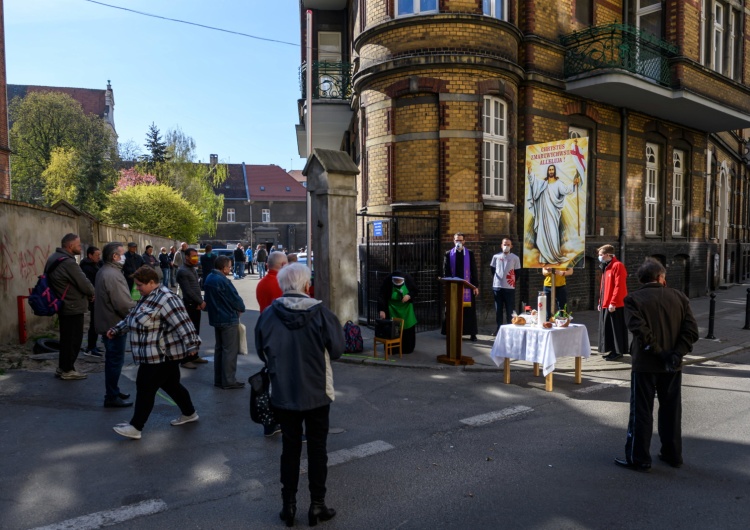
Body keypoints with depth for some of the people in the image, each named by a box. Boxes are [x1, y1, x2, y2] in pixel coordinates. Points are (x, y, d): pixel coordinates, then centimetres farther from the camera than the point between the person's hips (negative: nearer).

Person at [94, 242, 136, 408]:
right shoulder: (113, 275, -23)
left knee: (112, 360, 19)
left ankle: (113, 391, 31)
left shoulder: (103, 272, 11)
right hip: (115, 324, -11)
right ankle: (111, 398, 7)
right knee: (115, 361, -1)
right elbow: (124, 304, -27)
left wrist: (135, 307, 14)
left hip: (106, 322, 11)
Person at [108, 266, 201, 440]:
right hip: (155, 354, 10)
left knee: (145, 388, -3)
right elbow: (133, 317, 26)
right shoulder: (148, 297, 13)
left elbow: (182, 323, -28)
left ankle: (135, 427, 8)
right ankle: (189, 413, 33)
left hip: (162, 355, -10)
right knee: (171, 385, 19)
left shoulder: (165, 299, -21)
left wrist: (191, 345, -33)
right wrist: (117, 329, 28)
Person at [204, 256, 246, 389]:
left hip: (216, 318, 9)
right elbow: (235, 298, -16)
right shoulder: (223, 281, -22)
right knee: (230, 351, -1)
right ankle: (228, 381, 5)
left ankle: (218, 379, 23)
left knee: (219, 348, 16)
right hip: (228, 319, -9)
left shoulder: (209, 278, 6)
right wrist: (241, 308, 3)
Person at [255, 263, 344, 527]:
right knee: (317, 448, 12)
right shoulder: (320, 313, -16)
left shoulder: (268, 315, -11)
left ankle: (289, 504, 25)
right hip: (317, 393, -2)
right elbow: (337, 349, -8)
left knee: (290, 447, 16)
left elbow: (261, 351, 1)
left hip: (283, 393, 2)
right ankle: (317, 505, 21)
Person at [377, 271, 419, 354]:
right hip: (393, 308, -2)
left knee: (408, 328, 5)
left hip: (406, 308, 2)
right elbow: (381, 296, -23)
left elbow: (415, 291, -5)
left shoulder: (408, 278, -19)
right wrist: (382, 310, -32)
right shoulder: (387, 281, -23)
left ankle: (407, 348, 18)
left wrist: (409, 296, -24)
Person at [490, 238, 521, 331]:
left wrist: (513, 281, 6)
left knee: (509, 310, 1)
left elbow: (517, 272, 7)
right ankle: (498, 329, 14)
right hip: (497, 286, 2)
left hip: (510, 287, -2)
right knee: (498, 309, 6)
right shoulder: (496, 257, 5)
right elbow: (492, 269, 16)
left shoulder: (515, 258, 1)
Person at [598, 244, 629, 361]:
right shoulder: (606, 267, 17)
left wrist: (613, 303, -21)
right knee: (608, 328, 11)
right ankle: (613, 350, 19)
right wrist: (601, 302, 17)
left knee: (616, 328, -2)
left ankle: (618, 352, 6)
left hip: (615, 305, -9)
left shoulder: (617, 265, -13)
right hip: (605, 304, 9)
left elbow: (619, 286, -19)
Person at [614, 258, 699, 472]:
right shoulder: (679, 297, 3)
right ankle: (673, 455, 29)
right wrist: (677, 353, -10)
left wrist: (658, 352, -13)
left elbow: (640, 330, -21)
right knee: (671, 410, 17)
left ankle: (638, 458, 11)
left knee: (641, 412, 4)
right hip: (672, 366, 4)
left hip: (645, 365, -4)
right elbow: (691, 330, -5)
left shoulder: (633, 299, -8)